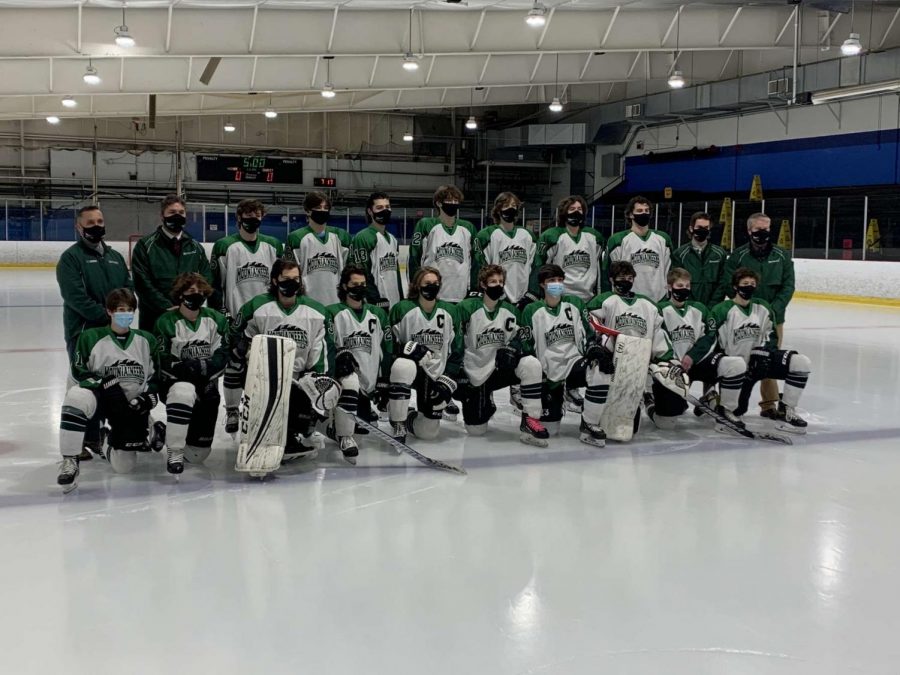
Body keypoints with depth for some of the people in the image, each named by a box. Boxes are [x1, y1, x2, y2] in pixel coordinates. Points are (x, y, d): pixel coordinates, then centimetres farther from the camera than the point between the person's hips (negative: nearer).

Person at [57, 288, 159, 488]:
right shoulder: (91, 337, -3)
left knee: (123, 466, -7)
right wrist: (104, 384, -21)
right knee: (76, 396, -38)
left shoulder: (146, 340, 6)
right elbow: (79, 372, -5)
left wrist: (149, 397, -7)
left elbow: (157, 375, 10)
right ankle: (69, 462, -28)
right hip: (102, 397, -1)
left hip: (133, 405, 1)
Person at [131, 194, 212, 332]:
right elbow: (142, 283, -8)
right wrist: (168, 306, -15)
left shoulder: (196, 247, 13)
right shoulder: (146, 245, 0)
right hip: (154, 317, -3)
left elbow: (206, 279, 9)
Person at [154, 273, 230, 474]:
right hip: (176, 383, -3)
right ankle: (174, 452, -28)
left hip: (207, 386, 4)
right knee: (185, 391, -43)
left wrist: (203, 368, -24)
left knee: (197, 455, 5)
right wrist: (191, 368, -28)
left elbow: (222, 356, -5)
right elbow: (164, 363, -14)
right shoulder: (166, 322, -10)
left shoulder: (216, 320, 0)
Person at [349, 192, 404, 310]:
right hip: (375, 306, -9)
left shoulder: (393, 239, 19)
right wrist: (375, 301, -18)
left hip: (394, 305, 9)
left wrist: (401, 301, 18)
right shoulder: (362, 238, -10)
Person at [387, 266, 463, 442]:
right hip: (410, 364, -3)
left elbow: (456, 350, 4)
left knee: (428, 432, -3)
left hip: (436, 375, 3)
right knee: (403, 366, -41)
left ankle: (409, 418, 36)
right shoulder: (402, 309, -10)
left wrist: (448, 381, -5)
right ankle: (397, 426, -25)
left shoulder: (449, 311, 1)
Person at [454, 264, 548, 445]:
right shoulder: (466, 308, -12)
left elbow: (517, 339, 9)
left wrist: (510, 351, -15)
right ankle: (485, 404, 35)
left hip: (500, 368, 3)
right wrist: (459, 375, -13)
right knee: (476, 430, -2)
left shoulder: (510, 310, 1)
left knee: (531, 364, -28)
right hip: (474, 375, -2)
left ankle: (530, 423, -22)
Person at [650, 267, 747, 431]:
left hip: (698, 361, 4)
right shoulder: (661, 310, -4)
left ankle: (725, 410, -5)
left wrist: (692, 356, -12)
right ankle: (654, 407, 28)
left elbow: (709, 336, 3)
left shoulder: (699, 308, 8)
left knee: (737, 364, -21)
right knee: (665, 423, -11)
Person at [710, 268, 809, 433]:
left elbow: (771, 336, 11)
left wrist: (763, 352, -9)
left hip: (760, 358, 4)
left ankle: (785, 412, -11)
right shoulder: (722, 311, -10)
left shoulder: (763, 308, 6)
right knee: (735, 410, -15)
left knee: (801, 363, -19)